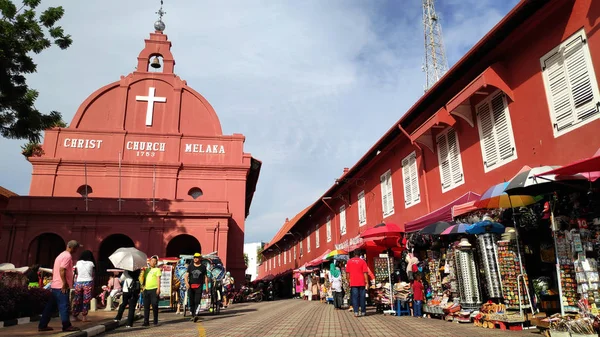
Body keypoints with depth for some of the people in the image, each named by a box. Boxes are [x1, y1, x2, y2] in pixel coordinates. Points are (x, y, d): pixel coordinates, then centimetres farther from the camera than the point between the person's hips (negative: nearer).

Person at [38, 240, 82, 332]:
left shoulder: (61, 255, 19)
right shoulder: (68, 256, -13)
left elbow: (54, 271, 22)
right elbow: (62, 270, -23)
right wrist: (65, 283, -21)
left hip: (55, 285, 10)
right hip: (62, 286, -10)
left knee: (51, 306, 13)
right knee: (64, 306, -5)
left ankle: (42, 325, 17)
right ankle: (67, 326, -1)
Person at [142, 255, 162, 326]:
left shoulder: (157, 269, 4)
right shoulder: (146, 269, 18)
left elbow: (158, 279, -3)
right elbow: (144, 279, 22)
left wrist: (158, 288, -12)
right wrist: (143, 286, 10)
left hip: (154, 289, -5)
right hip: (146, 289, 5)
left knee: (155, 305, -3)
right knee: (146, 306, 5)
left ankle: (155, 321, 6)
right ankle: (146, 321, 11)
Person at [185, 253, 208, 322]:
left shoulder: (203, 267, 6)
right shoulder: (190, 266, 8)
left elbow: (205, 277, 9)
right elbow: (186, 275, 3)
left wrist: (207, 286, 4)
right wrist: (186, 283, -15)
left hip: (199, 286, -2)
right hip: (191, 286, 2)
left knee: (197, 301, -14)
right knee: (191, 301, 6)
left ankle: (195, 315, -24)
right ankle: (193, 315, 19)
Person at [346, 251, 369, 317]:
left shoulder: (349, 261, 3)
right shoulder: (362, 261, -3)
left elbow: (347, 273, 5)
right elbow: (365, 273, -6)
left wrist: (348, 281, 14)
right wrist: (367, 282, -2)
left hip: (353, 283, 1)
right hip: (362, 283, -1)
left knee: (355, 297, 1)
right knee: (362, 297, 9)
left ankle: (356, 312, -6)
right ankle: (363, 312, 15)